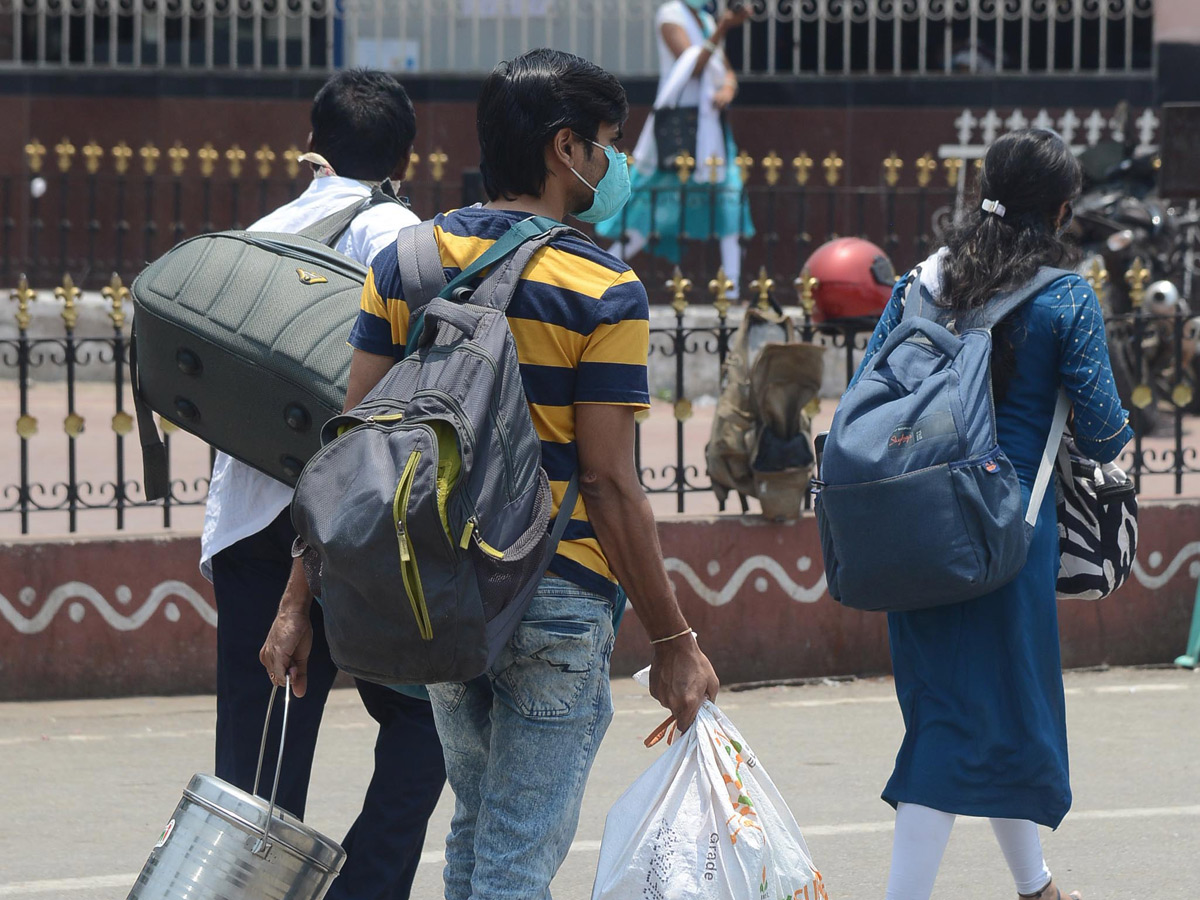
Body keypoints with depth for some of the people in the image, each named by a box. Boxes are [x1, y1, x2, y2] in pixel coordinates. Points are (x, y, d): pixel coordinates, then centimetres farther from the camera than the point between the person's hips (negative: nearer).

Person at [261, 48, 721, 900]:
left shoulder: (404, 263, 3)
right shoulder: (604, 292, -11)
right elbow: (608, 484, -13)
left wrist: (303, 599, 6)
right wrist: (673, 642, -7)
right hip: (556, 603, -6)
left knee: (475, 831, 21)